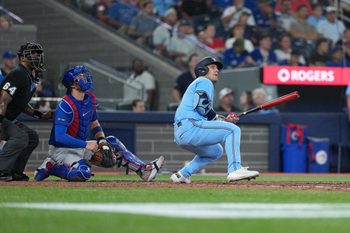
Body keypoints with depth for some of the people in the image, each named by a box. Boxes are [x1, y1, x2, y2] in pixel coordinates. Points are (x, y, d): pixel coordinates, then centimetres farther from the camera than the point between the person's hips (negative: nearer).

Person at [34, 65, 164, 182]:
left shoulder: (90, 99, 5)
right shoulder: (66, 106, -22)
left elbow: (95, 124, 18)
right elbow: (60, 137, -29)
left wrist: (102, 141, -2)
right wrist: (86, 145, -27)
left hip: (82, 147, 9)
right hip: (62, 150, -9)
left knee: (112, 143, 6)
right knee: (83, 173, -32)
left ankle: (144, 171, 1)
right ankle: (51, 167, -10)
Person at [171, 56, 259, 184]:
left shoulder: (195, 84, 33)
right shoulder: (204, 82, 3)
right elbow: (201, 105, -16)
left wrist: (223, 120, 15)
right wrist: (218, 118, -6)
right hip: (190, 127, -10)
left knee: (216, 151, 30)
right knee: (233, 129, -12)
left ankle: (183, 174, 21)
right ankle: (235, 170, -25)